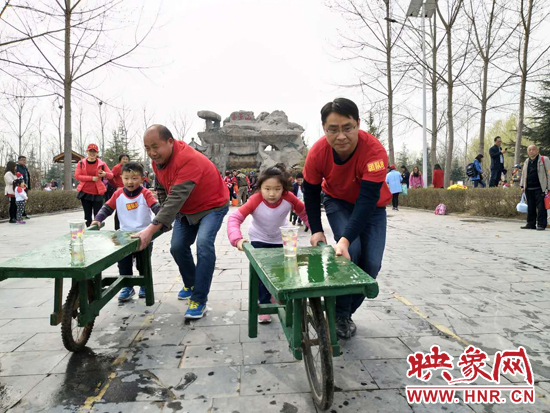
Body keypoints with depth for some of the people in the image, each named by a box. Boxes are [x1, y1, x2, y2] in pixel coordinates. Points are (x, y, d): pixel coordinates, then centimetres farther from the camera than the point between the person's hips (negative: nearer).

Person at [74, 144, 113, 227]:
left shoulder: (102, 164, 2)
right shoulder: (81, 163, 5)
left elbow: (111, 175, 1)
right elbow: (77, 176, -4)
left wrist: (105, 174, -23)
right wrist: (91, 178, -15)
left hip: (97, 193, -2)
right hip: (85, 193, 2)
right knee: (87, 215, 9)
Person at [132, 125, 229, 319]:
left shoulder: (188, 159, -35)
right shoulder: (158, 159, -8)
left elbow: (177, 197, -43)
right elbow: (162, 189, 9)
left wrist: (152, 229, -46)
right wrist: (166, 215, -1)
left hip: (212, 206, -7)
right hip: (185, 210, 8)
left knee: (204, 244, -25)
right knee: (177, 247, 4)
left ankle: (199, 300, -15)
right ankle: (190, 284, 30)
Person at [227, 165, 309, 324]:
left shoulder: (289, 198, -28)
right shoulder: (255, 200, -33)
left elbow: (305, 212, -10)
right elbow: (235, 218, -36)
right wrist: (237, 239, -50)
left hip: (280, 241, 2)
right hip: (259, 240, -2)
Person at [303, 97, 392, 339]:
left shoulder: (374, 150, -36)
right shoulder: (317, 152, -27)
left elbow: (367, 200, -40)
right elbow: (310, 192, -11)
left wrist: (346, 238, -50)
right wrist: (316, 230, -16)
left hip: (372, 207, 0)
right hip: (338, 202, 0)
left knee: (371, 263, -8)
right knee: (350, 252, -23)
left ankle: (348, 311, 18)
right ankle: (340, 314, -1)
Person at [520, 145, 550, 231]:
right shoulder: (527, 161, 16)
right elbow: (523, 174, 24)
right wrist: (522, 185, 17)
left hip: (539, 188, -5)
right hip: (529, 189, 5)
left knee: (541, 207, -6)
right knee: (530, 207, 9)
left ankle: (541, 224, -2)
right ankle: (531, 224, 15)